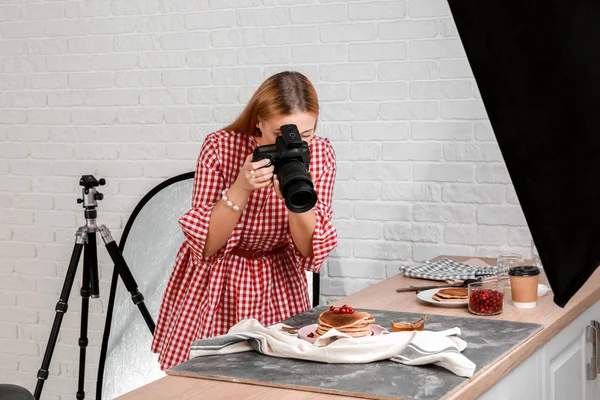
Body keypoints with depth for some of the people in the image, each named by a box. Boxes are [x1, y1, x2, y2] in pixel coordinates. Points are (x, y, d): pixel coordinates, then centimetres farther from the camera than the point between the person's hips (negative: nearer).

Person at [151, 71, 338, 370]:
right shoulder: (220, 147, -19)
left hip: (278, 288, 2)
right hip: (215, 287, -2)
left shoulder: (320, 154, -12)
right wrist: (241, 188, -32)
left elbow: (311, 253, -13)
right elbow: (203, 245, -18)